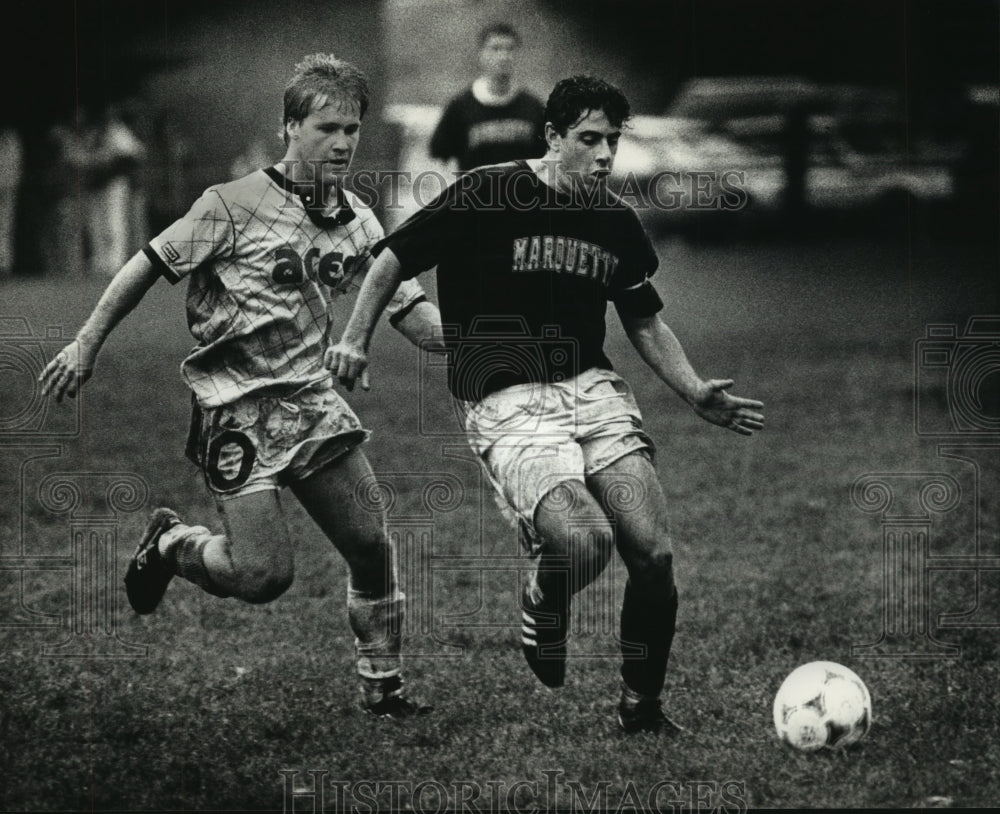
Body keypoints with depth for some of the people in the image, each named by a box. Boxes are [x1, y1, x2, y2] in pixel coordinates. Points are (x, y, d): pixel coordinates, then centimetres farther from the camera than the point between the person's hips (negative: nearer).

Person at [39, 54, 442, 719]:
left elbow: (411, 313, 9)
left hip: (312, 399, 6)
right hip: (238, 409, -6)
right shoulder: (236, 206, -10)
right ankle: (170, 544, 16)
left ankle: (382, 686, 15)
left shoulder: (358, 223, 8)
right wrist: (87, 347, -3)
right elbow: (150, 266, -3)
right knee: (265, 576, -14)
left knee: (373, 546, -2)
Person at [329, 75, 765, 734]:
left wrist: (696, 394, 12)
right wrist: (356, 339, -5)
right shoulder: (485, 197, -6)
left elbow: (644, 320, 23)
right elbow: (395, 259, 3)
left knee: (654, 554, -12)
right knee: (584, 541, -27)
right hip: (508, 406, -5)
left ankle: (642, 708, 9)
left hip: (594, 390, 5)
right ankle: (541, 613, 10)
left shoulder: (616, 221, 10)